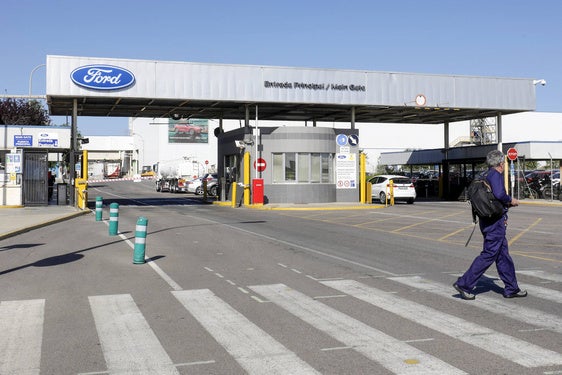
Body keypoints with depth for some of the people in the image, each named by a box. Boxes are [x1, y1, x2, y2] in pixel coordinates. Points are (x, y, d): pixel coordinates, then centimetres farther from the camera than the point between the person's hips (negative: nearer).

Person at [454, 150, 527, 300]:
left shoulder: (487, 176, 16)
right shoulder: (496, 175, -13)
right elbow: (499, 194, -29)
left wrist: (507, 203, 22)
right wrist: (511, 200, -10)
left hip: (489, 220, 10)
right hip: (495, 221, -10)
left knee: (503, 255, 14)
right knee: (489, 254, -7)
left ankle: (511, 288, 21)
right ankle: (464, 284, -5)